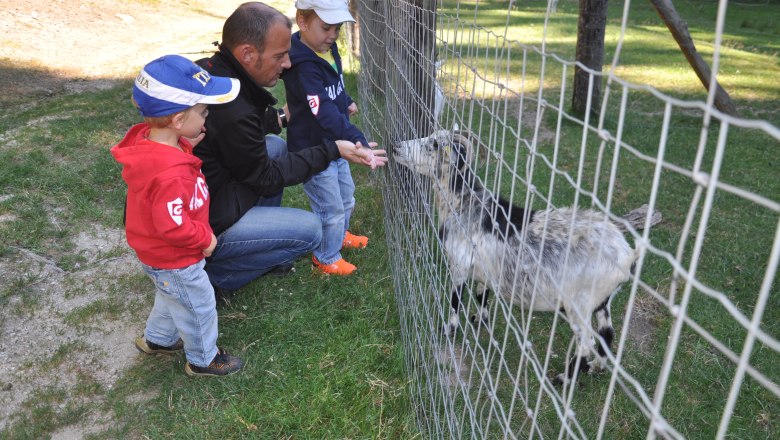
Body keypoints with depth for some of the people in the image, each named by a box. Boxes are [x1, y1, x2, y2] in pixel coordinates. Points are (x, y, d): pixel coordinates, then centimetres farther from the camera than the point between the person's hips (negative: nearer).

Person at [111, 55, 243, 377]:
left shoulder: (148, 137, -12)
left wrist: (188, 145, -10)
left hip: (158, 254, 9)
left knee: (171, 297, 33)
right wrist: (205, 238, -18)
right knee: (199, 306, 14)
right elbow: (173, 226, -34)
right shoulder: (169, 174, -39)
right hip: (174, 261, -9)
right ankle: (203, 360, 37)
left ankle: (157, 339, 56)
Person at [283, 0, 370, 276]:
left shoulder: (328, 49, -1)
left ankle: (340, 235, 50)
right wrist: (356, 138, -47)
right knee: (331, 208, 3)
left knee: (346, 195, 24)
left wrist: (346, 102, 30)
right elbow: (324, 111, -39)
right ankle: (326, 258, 26)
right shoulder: (302, 66, -29)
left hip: (335, 144, 9)